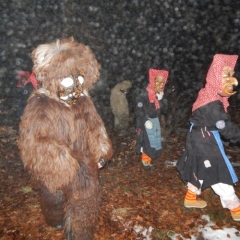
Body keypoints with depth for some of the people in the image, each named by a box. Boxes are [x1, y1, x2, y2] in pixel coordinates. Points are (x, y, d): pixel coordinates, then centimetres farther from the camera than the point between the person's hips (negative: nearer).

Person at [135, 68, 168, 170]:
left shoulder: (160, 95, 3)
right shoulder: (144, 95, -18)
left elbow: (164, 111, 2)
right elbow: (139, 110, -16)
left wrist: (161, 100, -12)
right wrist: (145, 121, -23)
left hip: (155, 121, 7)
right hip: (146, 122, -7)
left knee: (155, 142, 12)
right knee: (148, 143, -3)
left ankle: (148, 161, 27)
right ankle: (145, 161, 17)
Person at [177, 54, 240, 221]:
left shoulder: (210, 96, 2)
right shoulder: (213, 105, -28)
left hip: (202, 139, 10)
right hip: (206, 143, -10)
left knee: (199, 170, 22)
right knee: (220, 176, 4)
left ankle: (191, 198, 38)